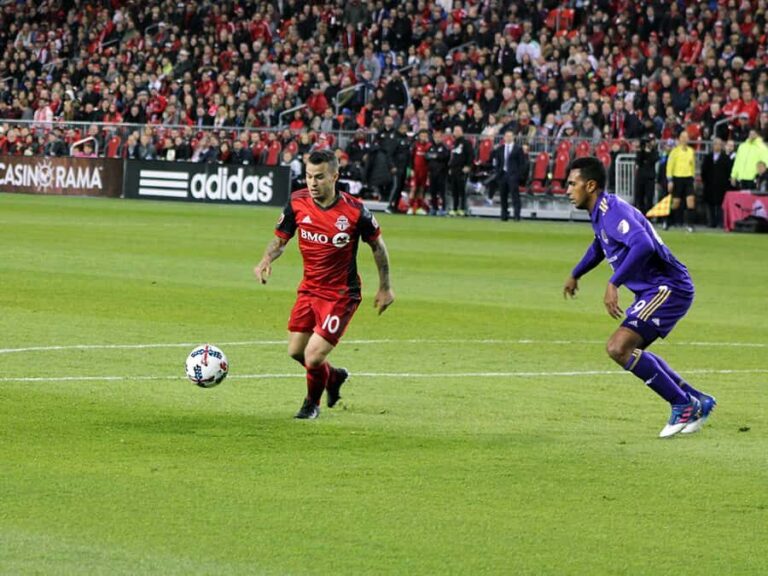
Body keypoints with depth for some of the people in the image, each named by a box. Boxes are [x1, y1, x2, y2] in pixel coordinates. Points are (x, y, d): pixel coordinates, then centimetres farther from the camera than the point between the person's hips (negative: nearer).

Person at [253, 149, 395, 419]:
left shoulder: (354, 211, -19)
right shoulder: (297, 202, -9)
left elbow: (377, 245, -3)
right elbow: (280, 239, 4)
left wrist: (385, 288, 4)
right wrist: (266, 261, -17)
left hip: (341, 294, -5)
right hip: (309, 288, 5)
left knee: (313, 357, -12)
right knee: (295, 351, 13)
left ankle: (312, 403, 20)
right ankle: (334, 377, 45)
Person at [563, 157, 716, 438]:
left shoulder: (612, 210, -19)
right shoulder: (601, 213, 13)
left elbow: (643, 245, -37)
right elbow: (600, 245, 37)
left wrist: (613, 284, -37)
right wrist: (575, 274, 47)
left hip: (667, 288, -11)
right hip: (653, 290, 11)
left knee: (619, 348, -19)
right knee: (630, 352, 21)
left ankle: (683, 405, -10)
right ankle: (698, 402, 25)